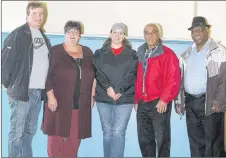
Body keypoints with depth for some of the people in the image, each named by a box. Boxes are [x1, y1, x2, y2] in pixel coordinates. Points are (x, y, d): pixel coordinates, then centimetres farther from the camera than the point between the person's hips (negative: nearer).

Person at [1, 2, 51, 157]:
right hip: (21, 90, -7)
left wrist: (47, 88, 12)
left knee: (30, 130, 14)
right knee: (17, 131, -1)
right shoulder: (18, 34, -7)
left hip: (38, 92, 7)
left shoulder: (44, 38, 16)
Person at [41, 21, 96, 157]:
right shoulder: (55, 51, -1)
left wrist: (92, 96, 10)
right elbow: (47, 75, -6)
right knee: (57, 135, 1)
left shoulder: (87, 52, 11)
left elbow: (93, 76, 15)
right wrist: (50, 96, -13)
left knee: (74, 138, 8)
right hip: (59, 102, -3)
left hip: (81, 104, 3)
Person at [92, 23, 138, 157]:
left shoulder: (132, 54, 8)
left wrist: (118, 91, -13)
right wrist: (108, 88, -14)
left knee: (118, 132, -8)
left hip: (124, 98, -2)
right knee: (107, 132, 8)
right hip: (103, 98, 2)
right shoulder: (100, 53, 11)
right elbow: (98, 73, 1)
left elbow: (131, 75, -2)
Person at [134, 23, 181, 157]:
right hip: (142, 103, 6)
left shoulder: (167, 54, -5)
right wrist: (136, 100, 13)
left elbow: (173, 79, -12)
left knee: (161, 139, 1)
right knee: (144, 139, 12)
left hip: (159, 103, -6)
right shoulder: (141, 54, 14)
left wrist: (164, 99, -15)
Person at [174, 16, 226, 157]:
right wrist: (178, 101, 10)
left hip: (209, 103, -5)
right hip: (190, 103, 6)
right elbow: (180, 79, 16)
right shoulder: (187, 54, 14)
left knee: (213, 144, 0)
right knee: (195, 142, 13)